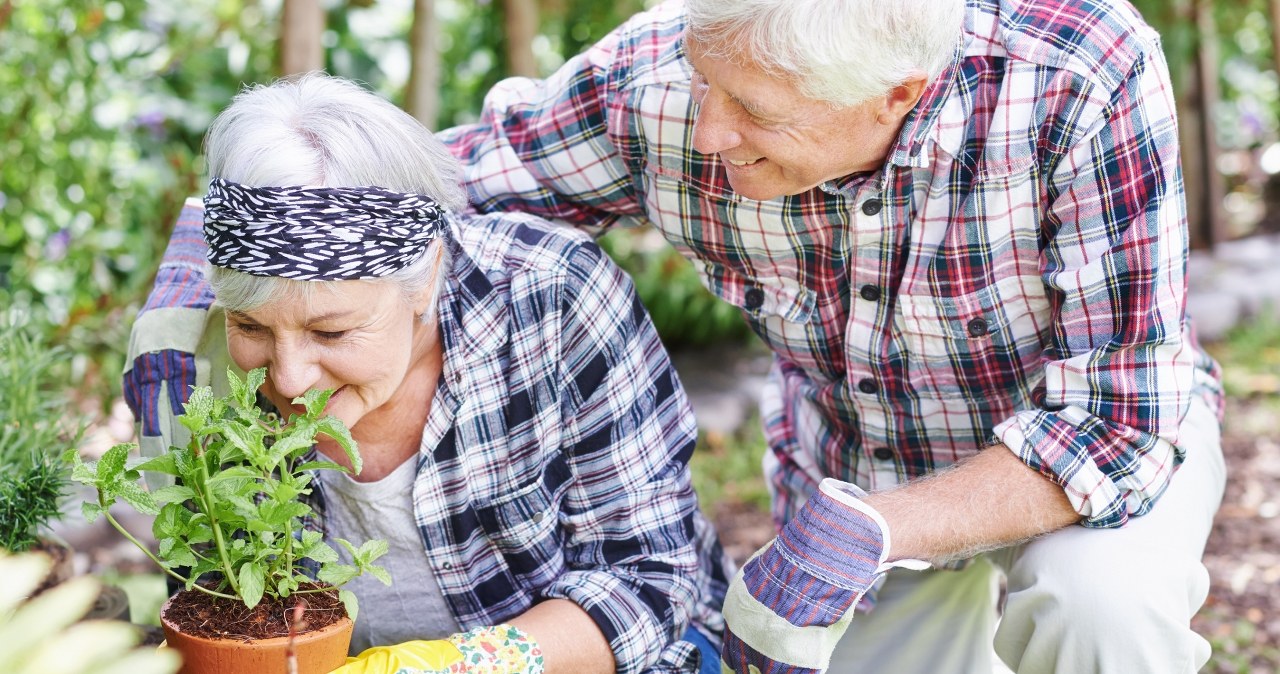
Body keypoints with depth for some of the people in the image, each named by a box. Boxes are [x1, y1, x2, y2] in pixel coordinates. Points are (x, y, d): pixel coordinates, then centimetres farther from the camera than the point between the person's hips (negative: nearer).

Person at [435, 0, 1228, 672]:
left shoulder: (1083, 82, -36)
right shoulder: (657, 84, -26)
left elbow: (1120, 419, -34)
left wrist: (864, 530, -43)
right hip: (849, 475, 4)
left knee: (1099, 598, -34)